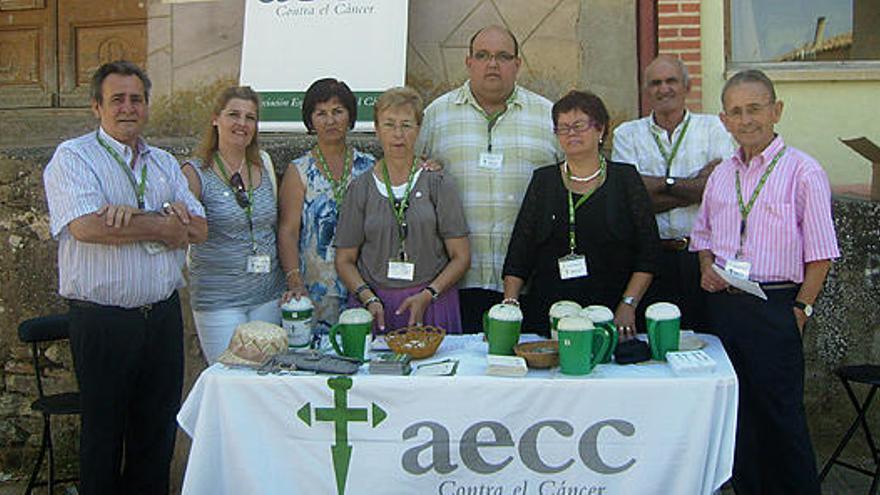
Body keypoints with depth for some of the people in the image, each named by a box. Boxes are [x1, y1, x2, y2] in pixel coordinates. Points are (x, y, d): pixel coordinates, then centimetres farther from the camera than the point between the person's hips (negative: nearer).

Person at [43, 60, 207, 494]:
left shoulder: (164, 163, 13)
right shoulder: (73, 157, -4)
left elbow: (198, 228, 2)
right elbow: (87, 226, -21)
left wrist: (131, 216, -15)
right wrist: (163, 227, -11)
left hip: (163, 315, 5)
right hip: (102, 322, -5)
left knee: (157, 431, 13)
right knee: (103, 434, 7)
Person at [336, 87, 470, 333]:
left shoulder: (438, 183, 2)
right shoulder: (361, 188, 5)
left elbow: (461, 257, 0)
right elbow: (344, 260, 7)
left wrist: (427, 295, -12)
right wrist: (369, 299, -9)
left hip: (432, 306, -1)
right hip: (374, 306, 1)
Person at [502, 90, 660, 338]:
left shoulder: (625, 178, 4)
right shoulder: (543, 180, 9)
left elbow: (649, 253, 2)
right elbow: (519, 253, 6)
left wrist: (628, 304, -8)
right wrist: (509, 305, -5)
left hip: (609, 317, -1)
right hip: (546, 316, 2)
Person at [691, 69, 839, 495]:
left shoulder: (803, 172, -7)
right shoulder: (721, 175, 10)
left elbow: (820, 254, -7)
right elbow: (703, 234, 21)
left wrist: (800, 310, -11)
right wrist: (707, 267, 2)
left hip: (775, 306, -5)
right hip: (724, 303, 6)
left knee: (780, 412, 0)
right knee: (737, 409, 13)